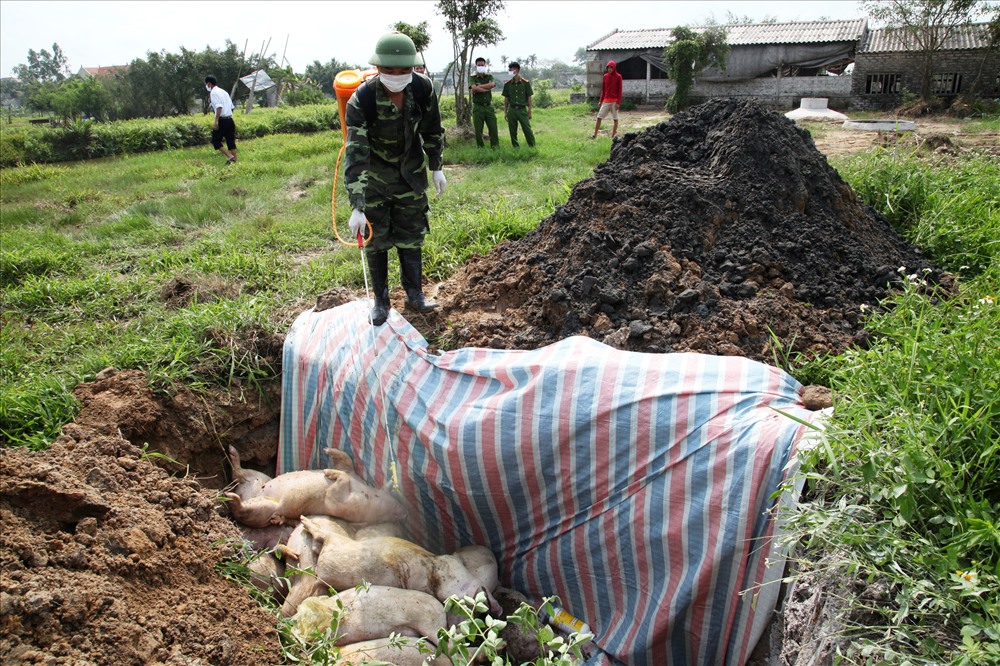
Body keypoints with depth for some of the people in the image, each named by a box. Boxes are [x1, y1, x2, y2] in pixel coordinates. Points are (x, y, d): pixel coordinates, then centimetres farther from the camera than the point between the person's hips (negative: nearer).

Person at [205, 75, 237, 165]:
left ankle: (230, 156, -13)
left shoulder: (213, 93, -7)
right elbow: (232, 107, 17)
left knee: (216, 140, 1)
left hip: (221, 120, -8)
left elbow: (219, 107, -20)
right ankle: (234, 161, 5)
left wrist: (216, 121, -22)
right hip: (230, 119, 8)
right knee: (231, 141, 8)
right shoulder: (224, 92, 18)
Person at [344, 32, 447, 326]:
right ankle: (380, 301, 18)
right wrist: (357, 207, -41)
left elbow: (432, 131, 1)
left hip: (411, 172, 2)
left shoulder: (423, 89, -19)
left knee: (411, 236, 7)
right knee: (376, 240, 3)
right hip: (375, 175, -2)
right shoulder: (361, 100, -30)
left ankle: (415, 295, 22)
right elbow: (355, 155, -35)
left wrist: (436, 168, 6)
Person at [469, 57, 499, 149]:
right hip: (478, 107, -2)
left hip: (489, 106, 2)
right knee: (478, 130, 1)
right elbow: (474, 88, -16)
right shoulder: (473, 78, 4)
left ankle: (496, 147, 7)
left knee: (493, 128, 0)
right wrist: (486, 89, -10)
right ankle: (480, 148, 10)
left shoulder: (489, 76, 11)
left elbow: (492, 84, -12)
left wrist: (479, 86, -12)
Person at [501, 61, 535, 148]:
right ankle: (515, 148, 16)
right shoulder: (507, 84, 4)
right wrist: (505, 112, 6)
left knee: (528, 130, -4)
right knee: (512, 132, 5)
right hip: (512, 110, 3)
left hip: (522, 110, -3)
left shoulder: (525, 83, -3)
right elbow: (506, 99, 10)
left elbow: (529, 98, 0)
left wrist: (529, 112, -2)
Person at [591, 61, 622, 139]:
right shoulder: (605, 76, 8)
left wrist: (618, 102, -11)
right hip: (606, 100, 4)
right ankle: (595, 134, 0)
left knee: (615, 119, 1)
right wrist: (601, 100, 10)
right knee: (599, 117, -3)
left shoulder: (618, 77, -3)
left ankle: (613, 136, 7)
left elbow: (619, 90, -5)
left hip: (614, 101, -4)